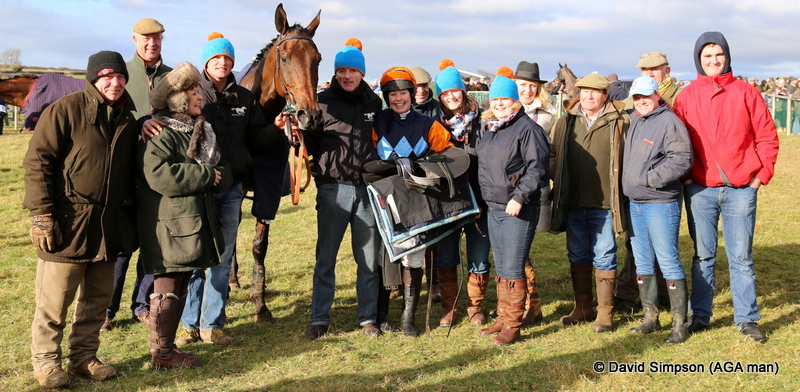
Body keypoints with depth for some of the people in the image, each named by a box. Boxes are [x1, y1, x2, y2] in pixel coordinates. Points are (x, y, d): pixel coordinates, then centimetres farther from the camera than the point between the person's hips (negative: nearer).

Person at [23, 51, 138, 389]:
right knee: (55, 298, 0)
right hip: (67, 222, -6)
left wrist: (129, 214, 18)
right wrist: (41, 214, -16)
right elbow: (37, 161, -10)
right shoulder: (65, 110, -7)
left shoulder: (126, 119, 12)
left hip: (108, 226, 6)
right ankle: (45, 361, 16)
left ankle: (84, 357, 26)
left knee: (98, 297, 12)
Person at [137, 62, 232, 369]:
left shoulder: (199, 131, 17)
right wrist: (206, 175, -18)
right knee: (167, 289, -3)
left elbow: (222, 173, 19)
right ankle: (161, 353, 7)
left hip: (192, 224, 9)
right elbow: (160, 175, -26)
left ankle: (166, 343, 25)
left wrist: (220, 175, -6)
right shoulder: (159, 134, -11)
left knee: (180, 288, 14)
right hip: (168, 226, -9)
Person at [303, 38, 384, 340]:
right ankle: (319, 319, 14)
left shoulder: (373, 103, 8)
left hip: (367, 188, 3)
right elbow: (309, 146, -2)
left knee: (369, 259, 9)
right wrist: (296, 134, -22)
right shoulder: (323, 102, 0)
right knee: (325, 258, 4)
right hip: (333, 188, -2)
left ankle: (369, 317, 21)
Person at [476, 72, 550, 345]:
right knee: (501, 269, 15)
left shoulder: (527, 129, -11)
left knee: (513, 270, -6)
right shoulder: (489, 128, 15)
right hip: (493, 209, 8)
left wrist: (520, 198, -22)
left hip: (518, 211, -8)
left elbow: (537, 169, -16)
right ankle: (503, 318, 24)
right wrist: (483, 198, 17)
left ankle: (513, 325, 3)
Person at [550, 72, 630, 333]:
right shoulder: (565, 122, 9)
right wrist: (559, 181, 2)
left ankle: (605, 311, 11)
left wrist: (621, 187, -6)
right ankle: (582, 307, 25)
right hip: (573, 203, 4)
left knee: (604, 257, 2)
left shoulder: (620, 123, -1)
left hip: (604, 203, -4)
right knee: (578, 256, 12)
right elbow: (552, 155, 13)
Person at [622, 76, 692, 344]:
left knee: (668, 262, -5)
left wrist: (649, 178, -20)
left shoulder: (669, 121, -11)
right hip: (634, 203, 9)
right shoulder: (634, 121, 14)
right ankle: (651, 318, 24)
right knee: (643, 263, 13)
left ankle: (679, 324, 4)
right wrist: (628, 184, 13)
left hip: (661, 203, -8)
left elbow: (682, 160, -19)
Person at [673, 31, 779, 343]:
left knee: (741, 257, 5)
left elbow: (767, 136, 3)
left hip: (741, 189, -1)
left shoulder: (745, 93, 2)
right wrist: (684, 175, -1)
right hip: (700, 189, 1)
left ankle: (747, 319, 15)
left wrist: (762, 174, -2)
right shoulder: (686, 97, 4)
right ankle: (700, 316, 18)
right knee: (703, 255, 9)